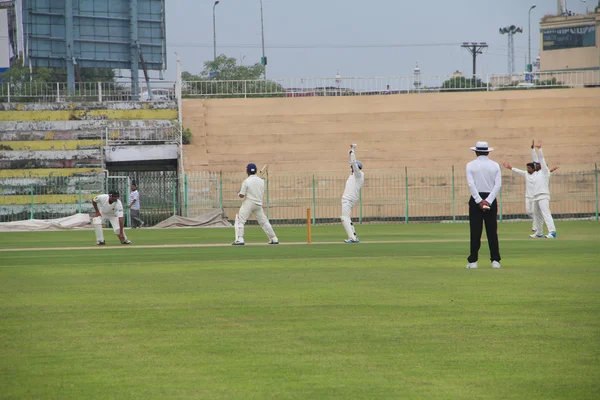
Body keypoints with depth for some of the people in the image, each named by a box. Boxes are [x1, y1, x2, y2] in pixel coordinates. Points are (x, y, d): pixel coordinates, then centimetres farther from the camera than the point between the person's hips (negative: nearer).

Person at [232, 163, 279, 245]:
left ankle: (240, 240, -14)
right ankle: (274, 239, 15)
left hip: (248, 203, -5)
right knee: (264, 221, 14)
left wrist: (239, 193, 11)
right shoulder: (261, 181, 5)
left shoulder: (246, 181, -10)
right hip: (259, 204, 5)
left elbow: (241, 195, -10)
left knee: (240, 220, -1)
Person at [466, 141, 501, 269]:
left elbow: (471, 184, -10)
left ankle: (473, 261, -2)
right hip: (491, 199, 1)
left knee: (475, 232, 0)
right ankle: (495, 261, 0)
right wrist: (488, 201, -11)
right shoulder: (495, 165, 5)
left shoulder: (471, 165, 1)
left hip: (476, 199, -1)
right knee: (492, 231, 4)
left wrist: (479, 201, -13)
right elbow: (498, 184, -5)